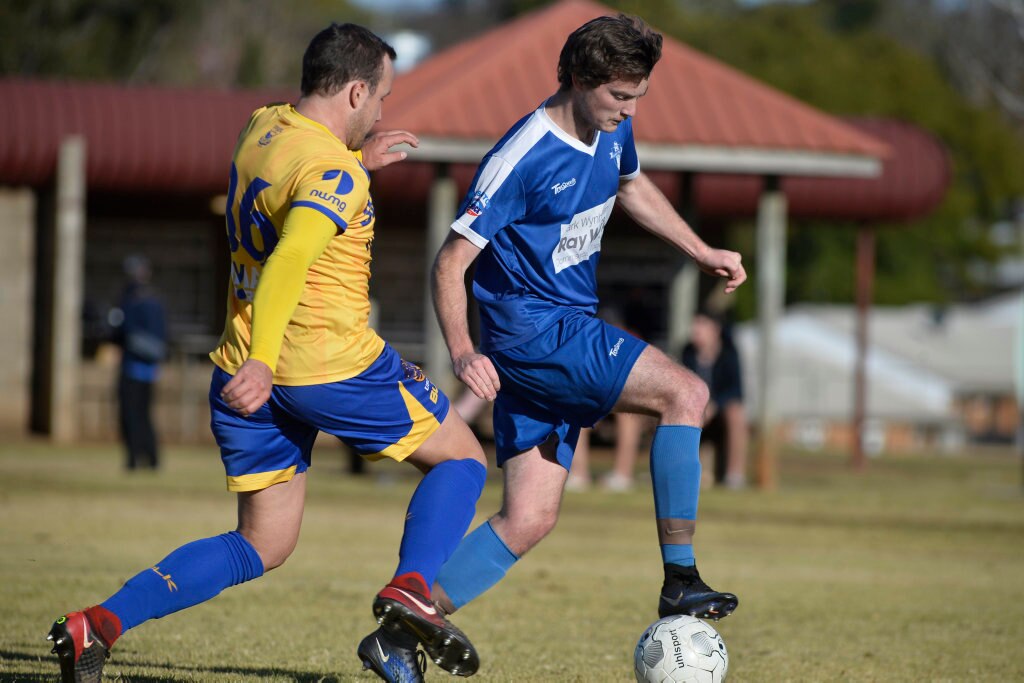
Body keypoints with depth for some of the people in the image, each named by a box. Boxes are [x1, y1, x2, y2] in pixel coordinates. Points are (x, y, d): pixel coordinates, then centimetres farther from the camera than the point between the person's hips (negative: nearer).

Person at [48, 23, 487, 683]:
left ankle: (98, 624, -1)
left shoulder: (264, 126, 9)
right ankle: (411, 591, -14)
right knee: (463, 457, 12)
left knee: (261, 546, 14)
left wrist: (357, 158, 31)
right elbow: (290, 260, -33)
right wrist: (262, 361, -43)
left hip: (250, 372, 8)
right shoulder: (337, 175, -17)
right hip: (335, 367, -8)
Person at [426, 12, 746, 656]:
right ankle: (680, 580, -19)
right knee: (685, 392, -21)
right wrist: (463, 352, -29)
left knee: (530, 519, 4)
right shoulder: (522, 158, -19)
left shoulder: (611, 132, 6)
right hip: (533, 329, -9)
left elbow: (631, 186, 30)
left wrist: (702, 252, 23)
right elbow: (451, 262, -16)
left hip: (569, 328, 9)